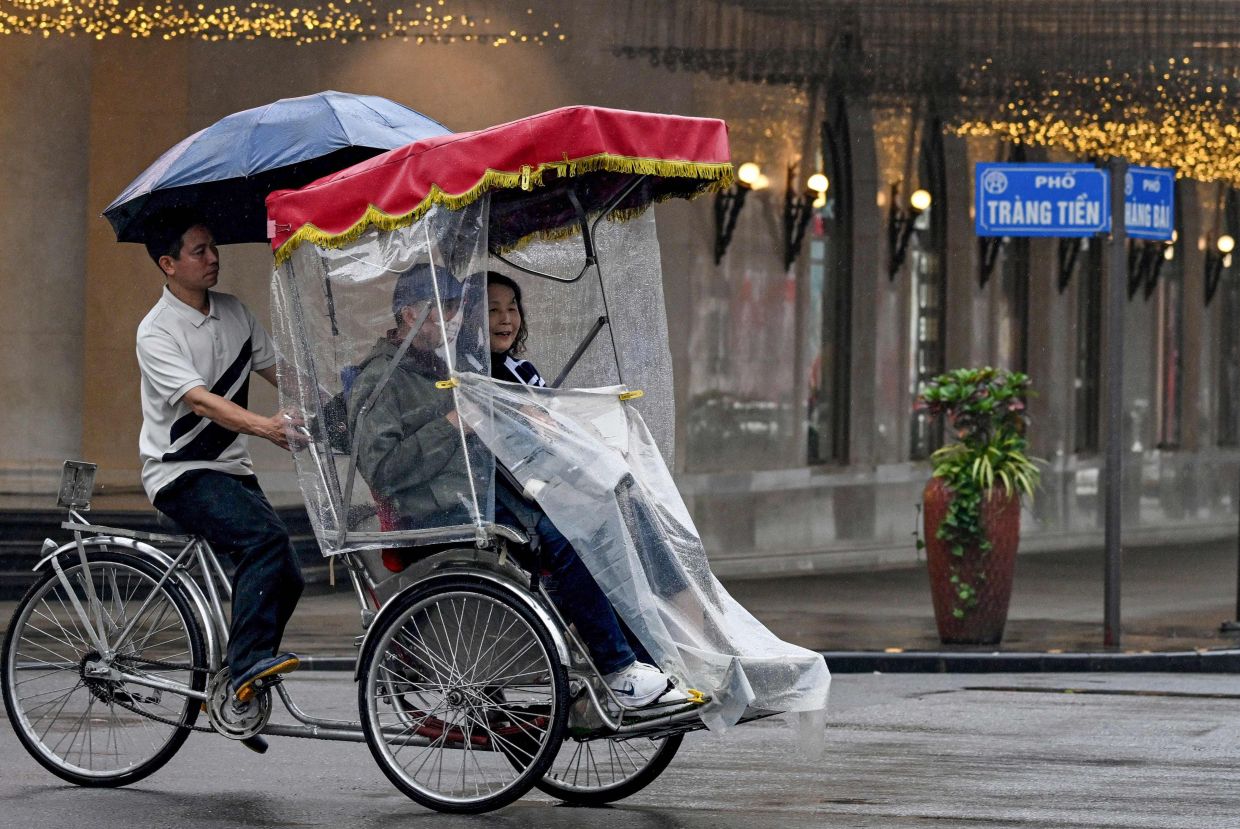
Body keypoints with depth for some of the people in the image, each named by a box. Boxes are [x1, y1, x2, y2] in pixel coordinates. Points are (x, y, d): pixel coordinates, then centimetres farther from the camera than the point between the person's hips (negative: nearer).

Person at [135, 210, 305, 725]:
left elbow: (279, 371, 15)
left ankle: (228, 691, 11)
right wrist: (265, 427, -39)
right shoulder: (157, 333, -13)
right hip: (180, 475, -7)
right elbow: (198, 399, -25)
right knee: (266, 536, -30)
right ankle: (249, 664, -33)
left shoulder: (234, 313, 10)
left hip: (231, 469, 7)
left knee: (285, 578, -3)